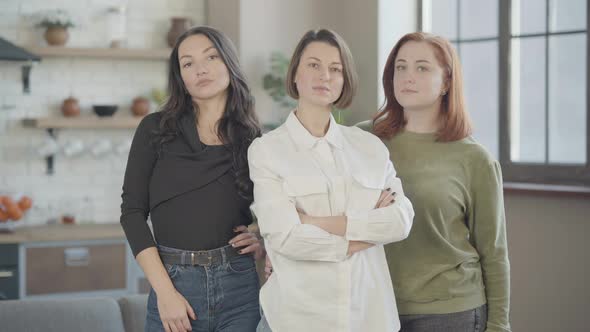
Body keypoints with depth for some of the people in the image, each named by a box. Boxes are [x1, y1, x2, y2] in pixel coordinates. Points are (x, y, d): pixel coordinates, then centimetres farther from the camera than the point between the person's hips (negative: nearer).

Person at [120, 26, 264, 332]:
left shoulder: (254, 142, 6)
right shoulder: (156, 129, 2)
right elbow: (133, 211, -2)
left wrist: (264, 243, -6)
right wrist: (164, 292, -10)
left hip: (239, 287, 1)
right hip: (174, 284, -1)